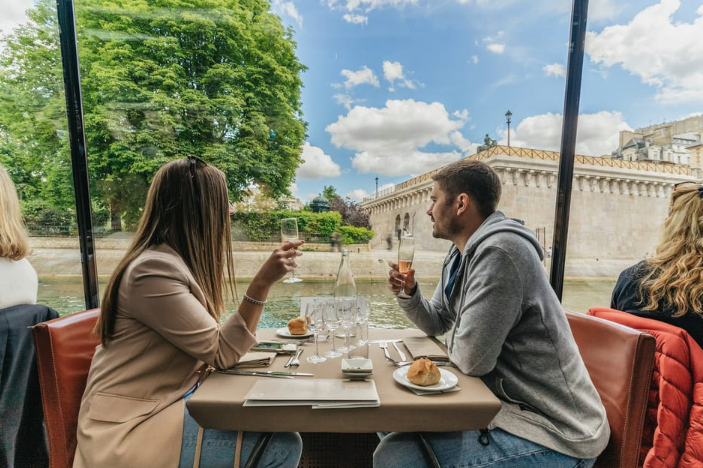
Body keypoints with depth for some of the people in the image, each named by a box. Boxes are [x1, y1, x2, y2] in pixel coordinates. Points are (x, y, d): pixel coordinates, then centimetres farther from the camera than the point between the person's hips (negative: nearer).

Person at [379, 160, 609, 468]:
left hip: (553, 432, -8)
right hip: (507, 405, 9)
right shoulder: (460, 254, 6)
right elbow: (435, 323, 14)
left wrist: (453, 340, -5)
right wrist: (408, 293, -4)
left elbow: (470, 358, -27)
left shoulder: (499, 250, -26)